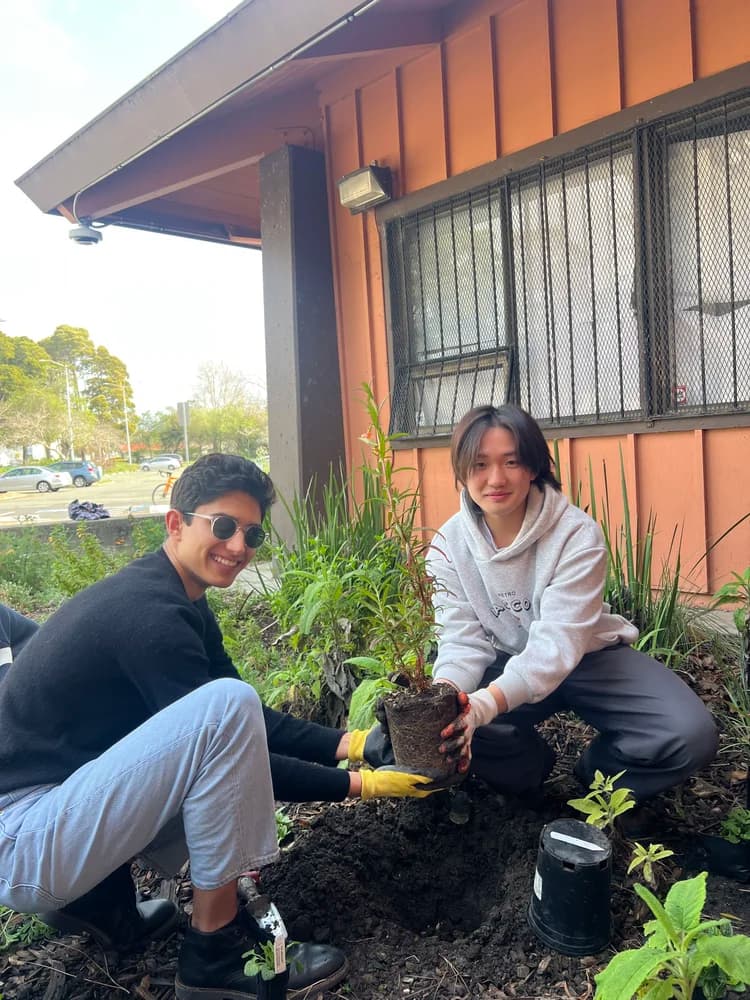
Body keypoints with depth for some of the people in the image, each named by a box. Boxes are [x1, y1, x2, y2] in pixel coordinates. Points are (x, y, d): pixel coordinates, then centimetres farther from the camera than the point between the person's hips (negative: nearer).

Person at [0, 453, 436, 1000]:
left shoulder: (177, 601, 8)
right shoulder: (150, 613, -22)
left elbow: (253, 727, 10)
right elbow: (230, 719, -19)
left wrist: (350, 743, -2)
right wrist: (358, 784, -12)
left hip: (59, 799, 10)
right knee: (227, 702, -26)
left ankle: (98, 893, 13)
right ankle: (217, 950, -11)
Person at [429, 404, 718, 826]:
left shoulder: (578, 534, -24)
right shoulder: (448, 546, -14)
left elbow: (559, 641, -32)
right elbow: (463, 641, -16)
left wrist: (488, 703, -49)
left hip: (588, 657, -1)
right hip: (507, 665, 2)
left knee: (690, 734, -25)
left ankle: (597, 776, 7)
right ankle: (533, 767, 5)